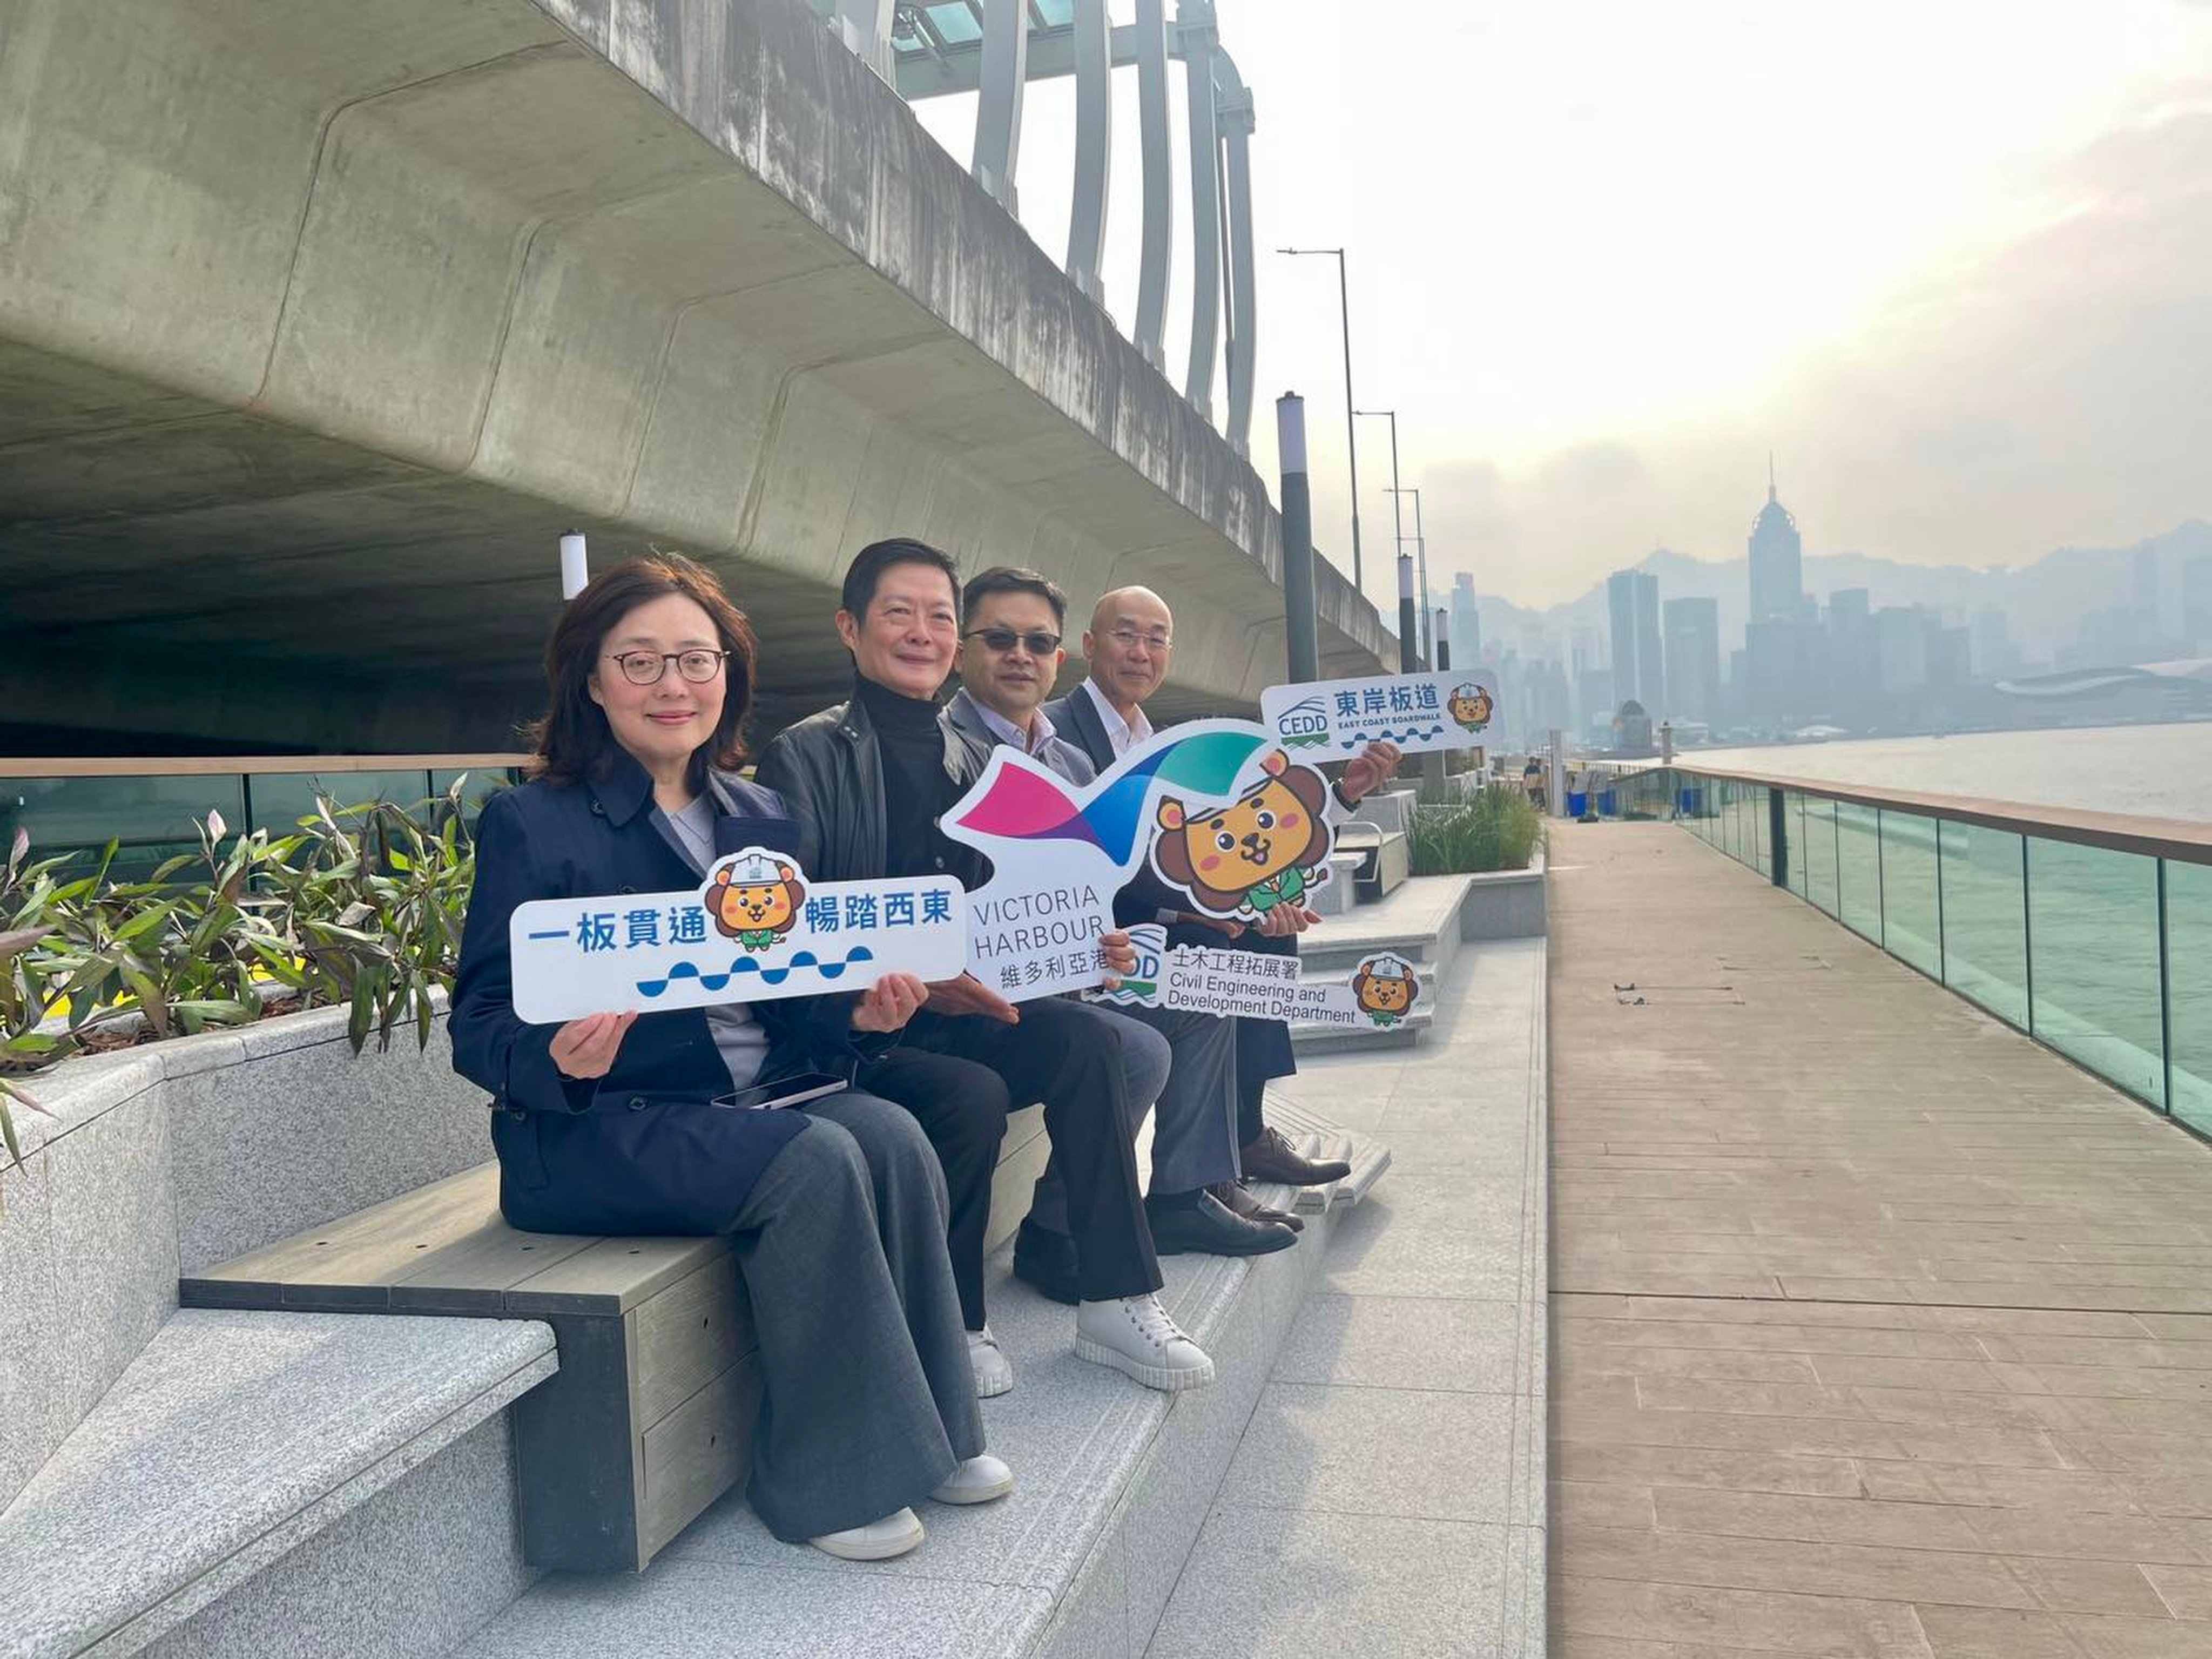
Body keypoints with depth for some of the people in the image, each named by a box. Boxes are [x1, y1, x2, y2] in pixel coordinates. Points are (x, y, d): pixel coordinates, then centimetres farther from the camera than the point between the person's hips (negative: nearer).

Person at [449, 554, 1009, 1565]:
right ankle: (824, 1480, -13)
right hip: (599, 1130, -5)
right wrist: (560, 1059, -30)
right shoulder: (533, 824, -3)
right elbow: (479, 1027, -8)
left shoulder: (762, 821, 14)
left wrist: (858, 1014, -8)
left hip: (757, 1102, 5)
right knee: (815, 1162, -28)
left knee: (891, 1134, -23)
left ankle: (926, 1430, -7)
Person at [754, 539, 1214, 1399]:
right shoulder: (805, 756, -3)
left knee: (1090, 1041, -22)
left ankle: (1114, 1298, -15)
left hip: (957, 1010, 5)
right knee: (974, 1093, -32)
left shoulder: (973, 762, 16)